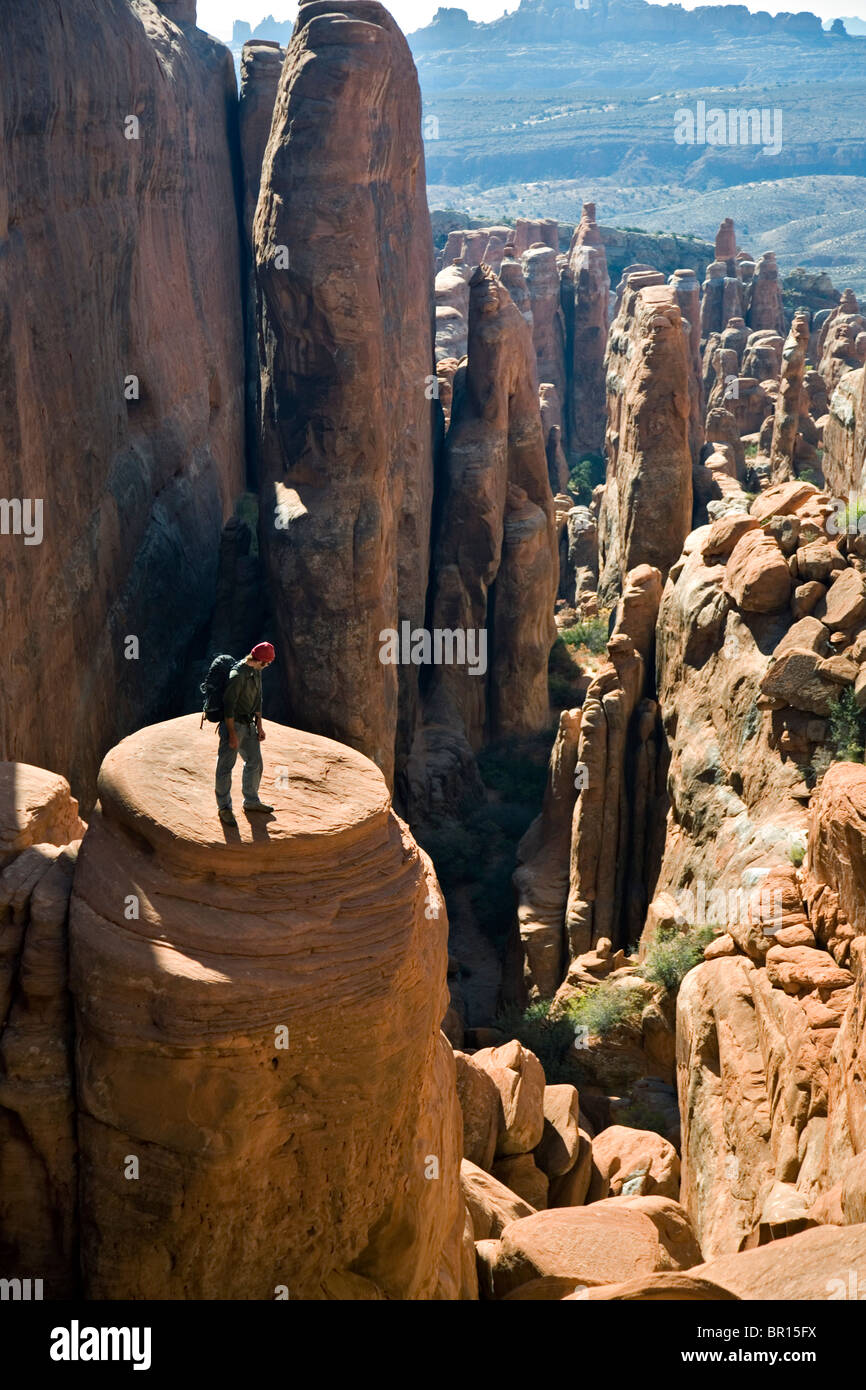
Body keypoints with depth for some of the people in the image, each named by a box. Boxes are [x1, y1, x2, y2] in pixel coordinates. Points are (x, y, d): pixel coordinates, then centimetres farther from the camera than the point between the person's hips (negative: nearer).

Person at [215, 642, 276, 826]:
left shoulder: (256, 671, 7)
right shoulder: (238, 674, -23)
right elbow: (228, 705, -22)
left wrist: (259, 726, 15)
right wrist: (232, 734, -22)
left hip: (248, 725, 9)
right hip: (233, 724, -9)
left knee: (255, 763, 15)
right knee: (226, 766, -2)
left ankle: (251, 801, 30)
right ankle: (224, 807, 6)